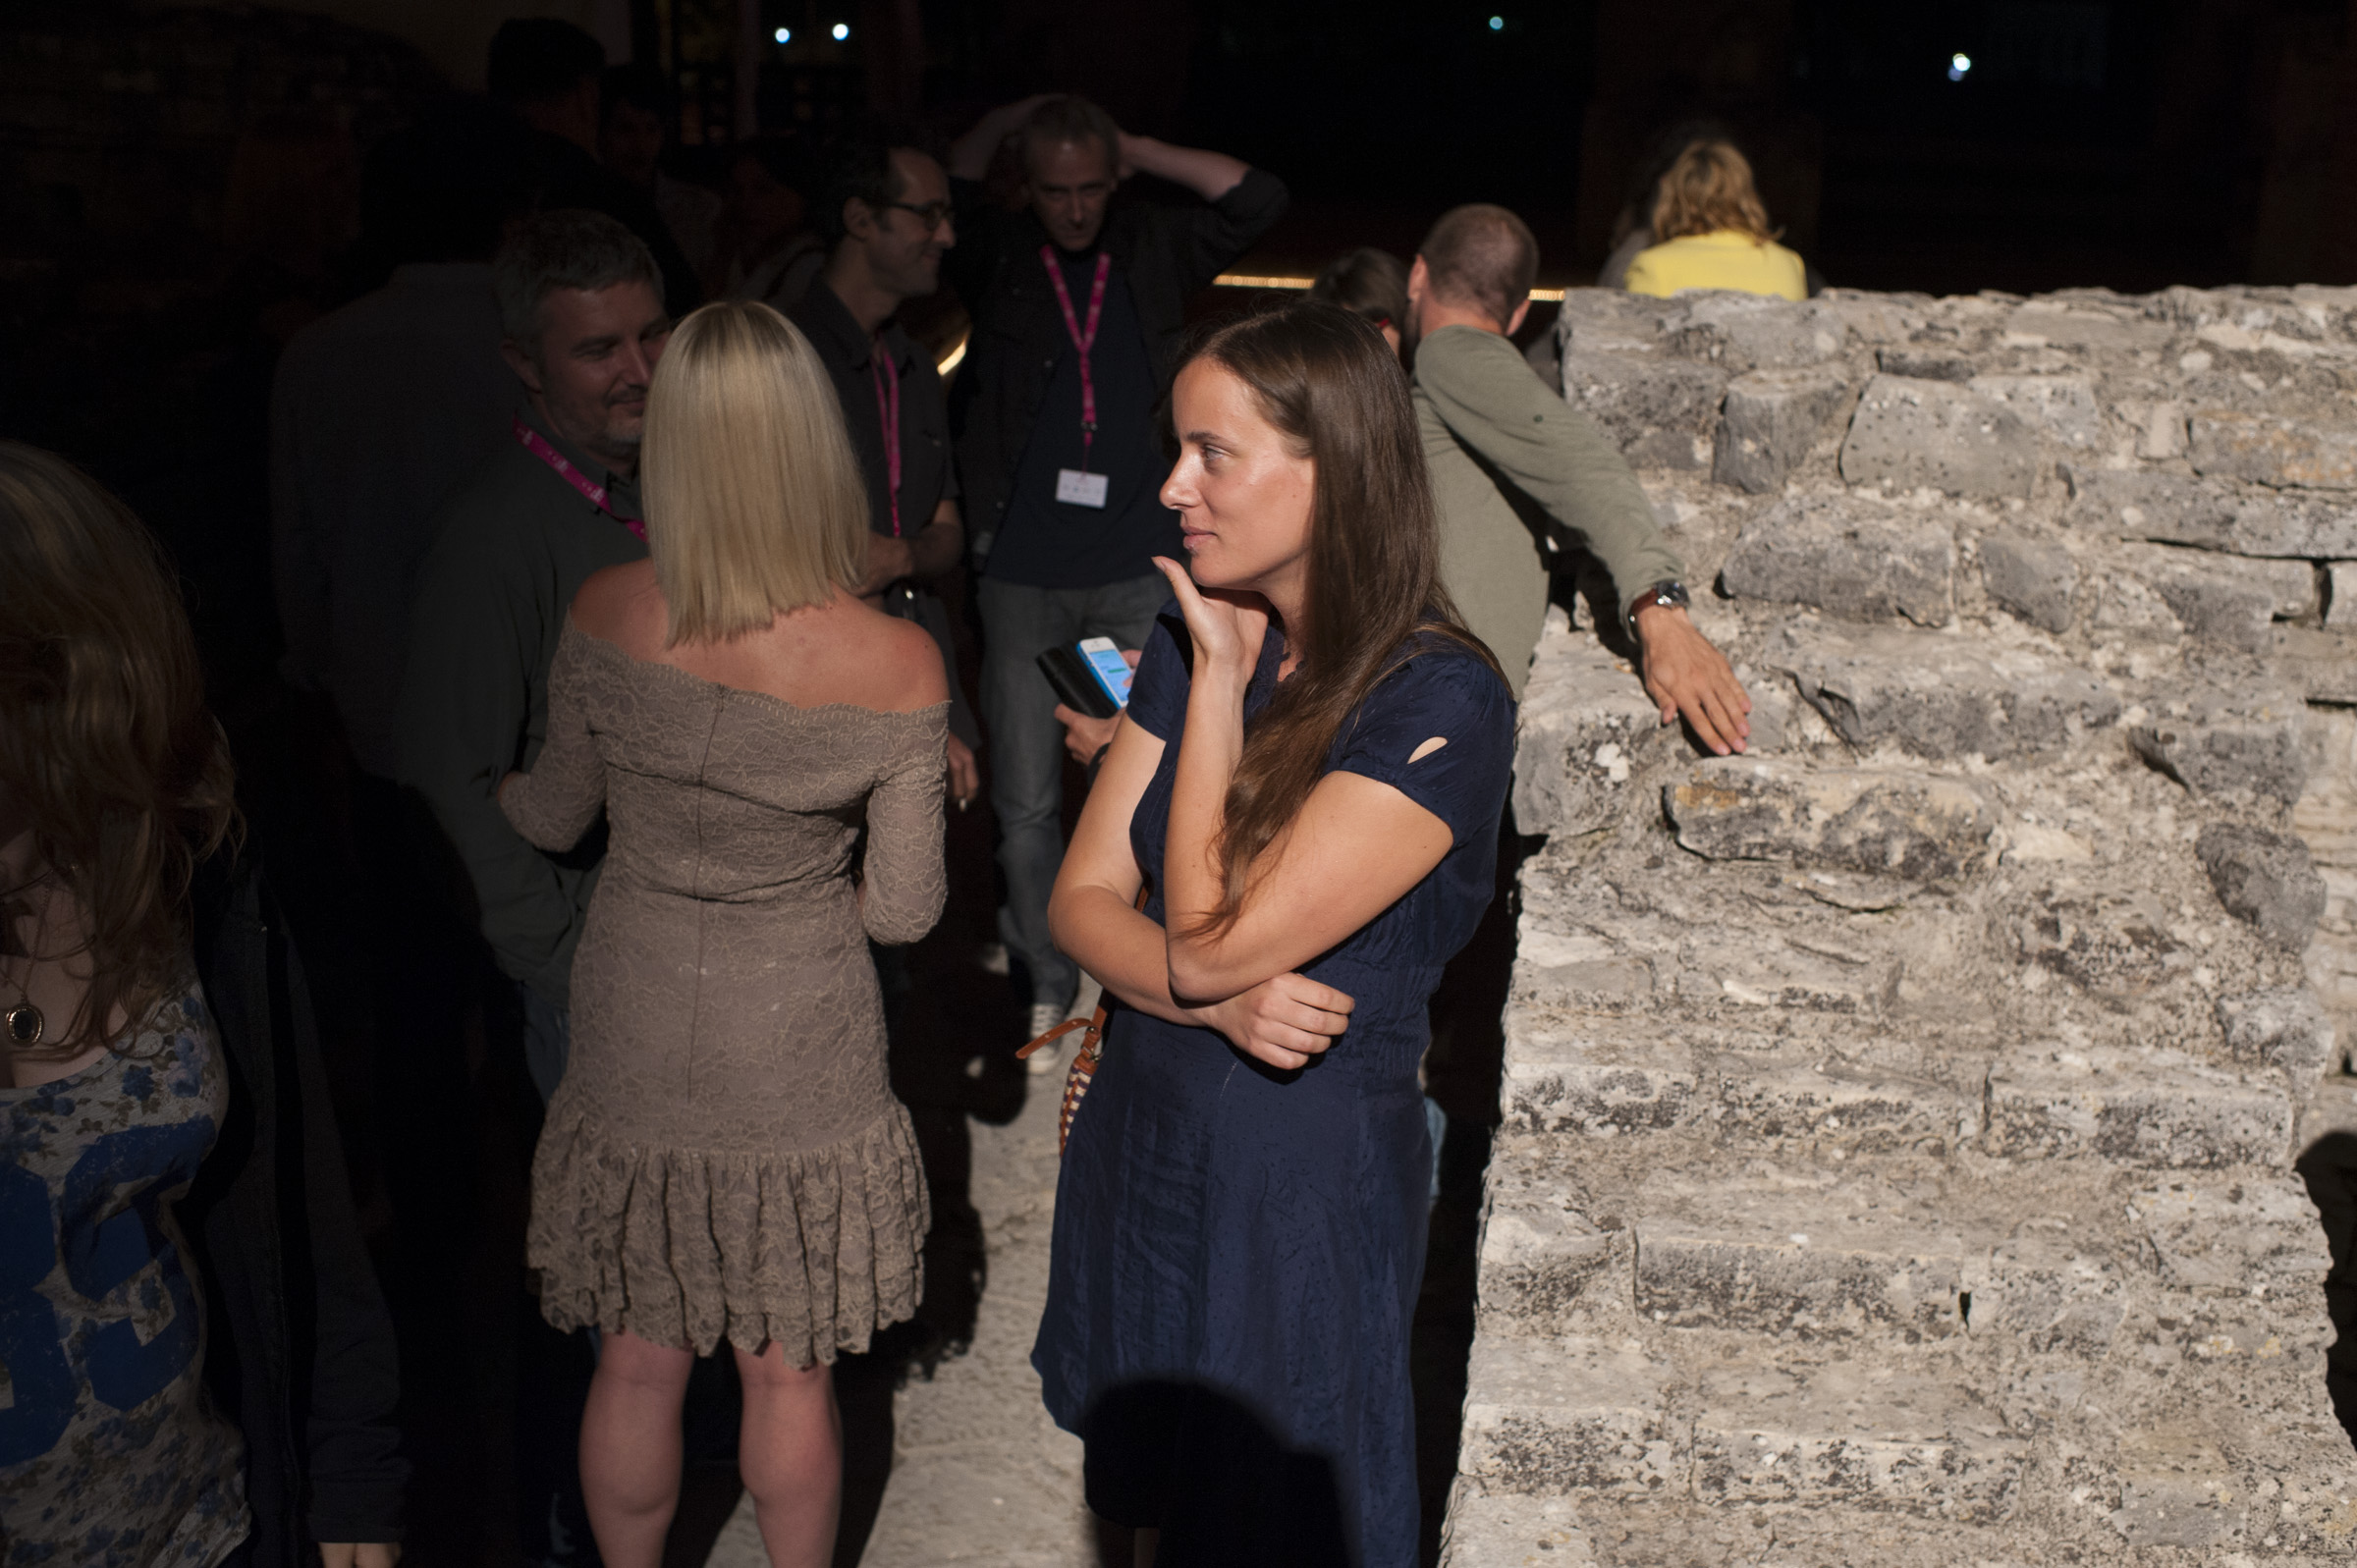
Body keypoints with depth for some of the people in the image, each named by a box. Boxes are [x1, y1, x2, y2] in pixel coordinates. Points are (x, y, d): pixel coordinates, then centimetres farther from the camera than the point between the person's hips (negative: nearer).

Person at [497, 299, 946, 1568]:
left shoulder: (605, 615, -14)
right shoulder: (898, 664, -20)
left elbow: (555, 818, 3)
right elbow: (906, 910, -12)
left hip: (634, 1051, 2)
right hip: (800, 1068, -2)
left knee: (638, 1367, 21)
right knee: (788, 1376, 19)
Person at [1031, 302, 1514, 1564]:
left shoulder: (1442, 702, -22)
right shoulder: (1200, 639, 0)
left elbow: (1212, 936, -24)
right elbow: (1082, 900, -1)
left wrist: (1220, 679, -17)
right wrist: (1218, 999, -20)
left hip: (1306, 1177, -6)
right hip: (1140, 1130, 6)